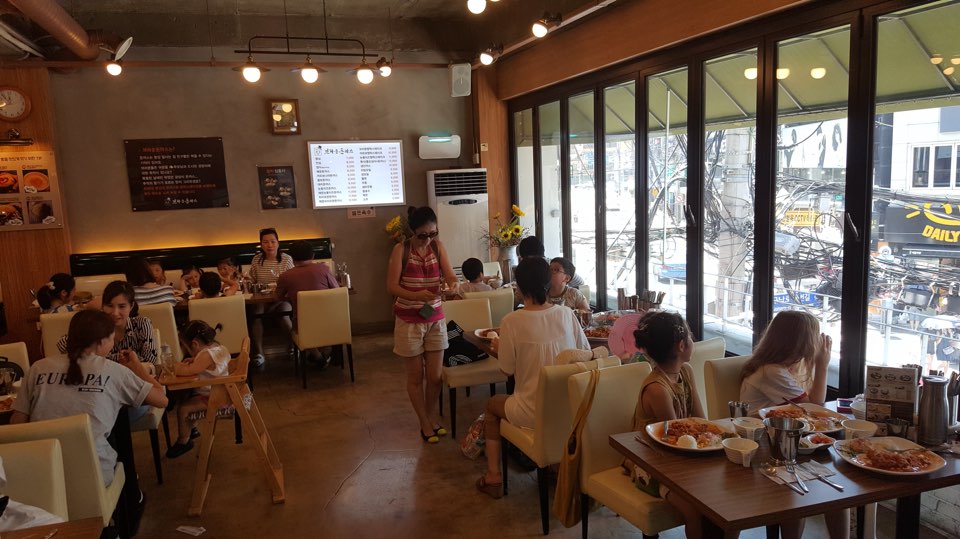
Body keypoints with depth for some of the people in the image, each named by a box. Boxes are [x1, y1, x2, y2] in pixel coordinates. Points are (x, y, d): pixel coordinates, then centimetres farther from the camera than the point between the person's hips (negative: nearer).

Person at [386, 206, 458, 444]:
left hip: (435, 318, 3)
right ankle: (425, 424, 24)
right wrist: (417, 295, -32)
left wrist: (453, 285, -31)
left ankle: (432, 415, 32)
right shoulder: (401, 249, -12)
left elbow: (450, 275, -8)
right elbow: (392, 286, -16)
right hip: (409, 320, -3)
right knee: (416, 377, 7)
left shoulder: (438, 246, -1)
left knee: (435, 375, 7)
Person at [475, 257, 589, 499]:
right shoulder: (566, 314, -7)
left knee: (492, 405, 27)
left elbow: (507, 369, -9)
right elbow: (585, 351, 5)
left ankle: (493, 477, 27)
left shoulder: (511, 321, -18)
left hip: (533, 414, -4)